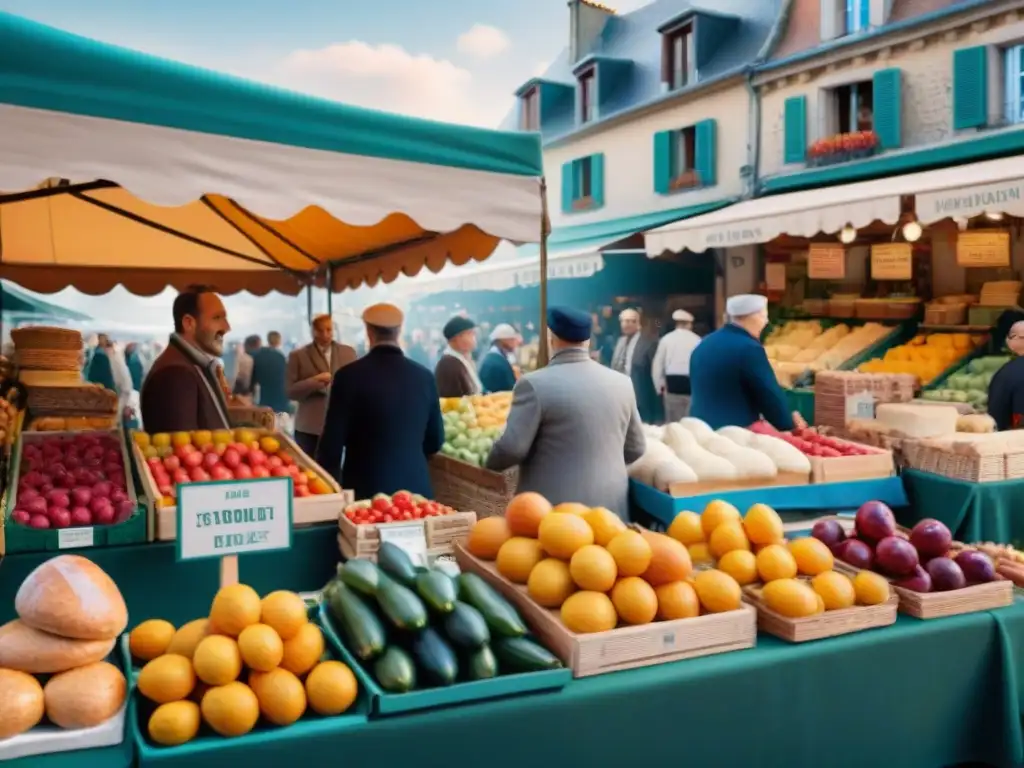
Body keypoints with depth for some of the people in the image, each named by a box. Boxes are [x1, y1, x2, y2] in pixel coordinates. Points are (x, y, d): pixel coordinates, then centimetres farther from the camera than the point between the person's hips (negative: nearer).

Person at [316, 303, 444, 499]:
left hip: (365, 490, -3)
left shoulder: (349, 375, -10)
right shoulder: (424, 376, 0)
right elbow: (435, 441, 9)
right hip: (415, 488, 3)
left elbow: (332, 440, -8)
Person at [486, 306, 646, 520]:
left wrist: (490, 463, 7)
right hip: (611, 509, 5)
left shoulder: (534, 384, -13)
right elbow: (636, 449, 13)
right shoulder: (621, 382, 4)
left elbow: (511, 448, -14)